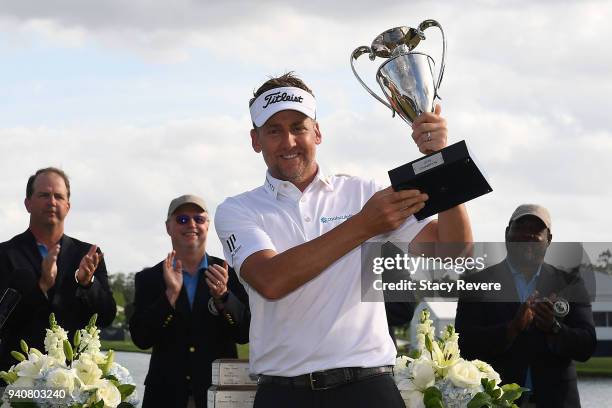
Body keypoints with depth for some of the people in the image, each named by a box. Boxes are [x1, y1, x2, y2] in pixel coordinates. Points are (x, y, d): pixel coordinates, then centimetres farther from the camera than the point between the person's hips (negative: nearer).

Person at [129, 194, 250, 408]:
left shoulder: (230, 274, 3)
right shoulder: (149, 278, 6)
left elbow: (246, 333, -3)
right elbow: (141, 339, -4)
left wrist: (223, 296, -18)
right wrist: (171, 294, -15)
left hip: (219, 391, 0)